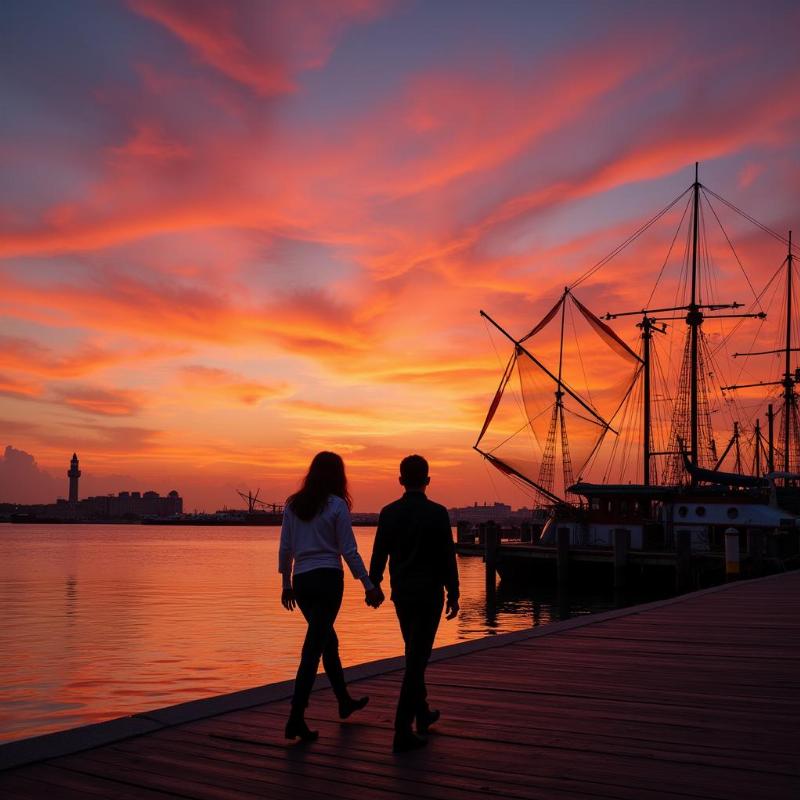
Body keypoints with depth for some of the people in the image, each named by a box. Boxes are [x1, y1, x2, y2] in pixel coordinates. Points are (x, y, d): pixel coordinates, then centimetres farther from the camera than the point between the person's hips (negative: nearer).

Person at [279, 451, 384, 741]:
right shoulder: (337, 505, -7)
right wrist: (369, 586, -1)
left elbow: (285, 549, 8)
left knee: (327, 640, 21)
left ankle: (345, 701, 35)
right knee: (314, 647, -4)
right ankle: (296, 718, -8)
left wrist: (287, 584, 17)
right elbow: (349, 551, -7)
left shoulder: (293, 505, 6)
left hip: (301, 580, 6)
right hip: (327, 579, -5)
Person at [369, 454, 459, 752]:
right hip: (429, 594, -4)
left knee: (415, 655, 21)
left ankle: (422, 714, 34)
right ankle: (402, 731, -8)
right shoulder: (437, 513, -11)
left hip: (402, 594, 5)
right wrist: (453, 595, -2)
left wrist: (373, 586, 16)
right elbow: (448, 557, -10)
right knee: (417, 659, -4)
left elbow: (379, 555, 3)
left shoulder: (388, 513, -1)